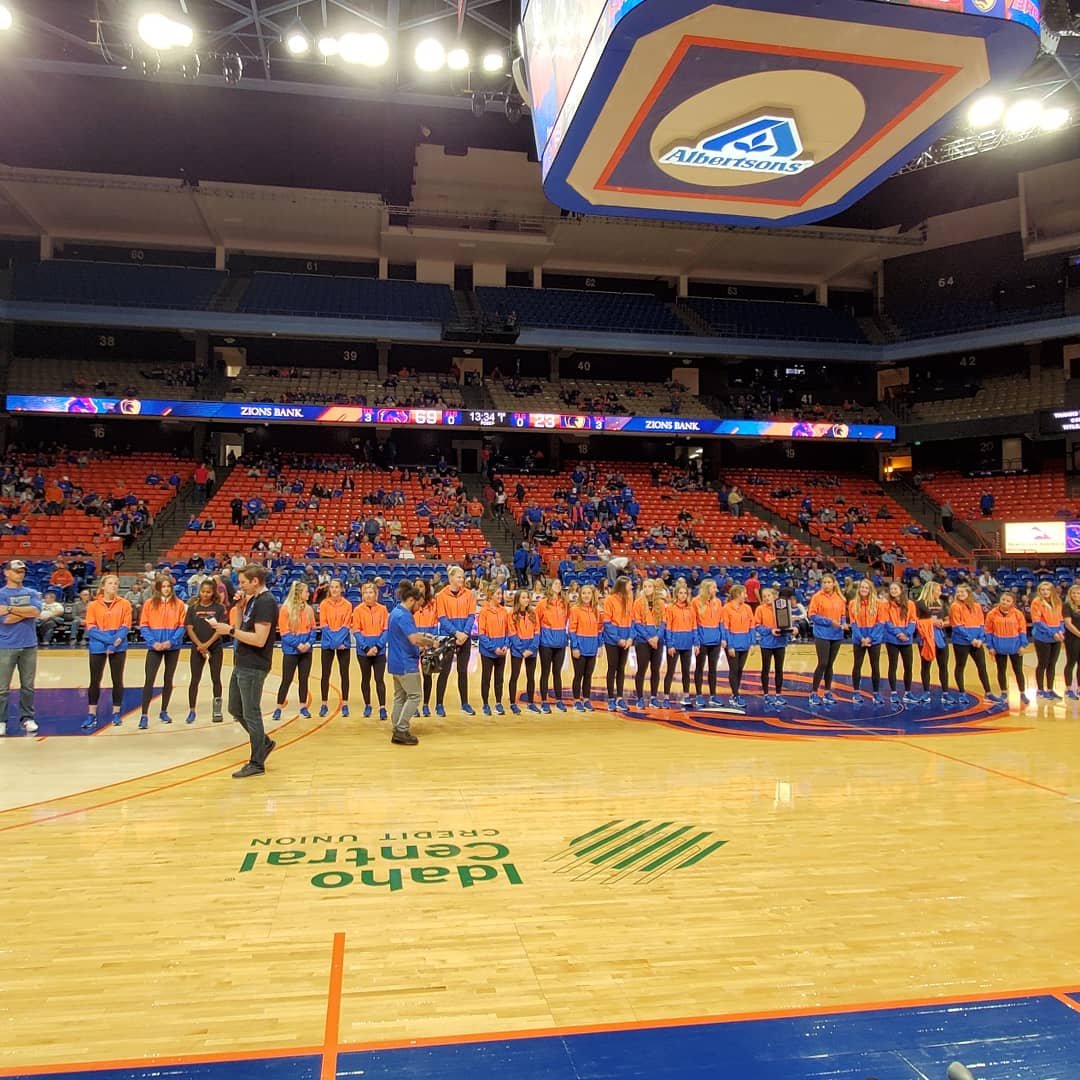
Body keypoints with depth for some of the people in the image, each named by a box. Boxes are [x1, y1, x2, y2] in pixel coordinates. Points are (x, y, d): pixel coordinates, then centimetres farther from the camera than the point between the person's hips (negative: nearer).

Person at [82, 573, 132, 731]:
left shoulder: (124, 604, 3)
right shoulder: (93, 605, 1)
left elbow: (126, 626, -1)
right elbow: (91, 628, -5)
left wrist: (115, 643, -14)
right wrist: (110, 639, -16)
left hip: (118, 647, 0)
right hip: (97, 647, 0)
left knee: (117, 680, 5)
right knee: (95, 680, 3)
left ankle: (117, 713, 15)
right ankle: (92, 715, 12)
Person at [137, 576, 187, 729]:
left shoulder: (179, 604, 0)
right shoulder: (149, 604, -2)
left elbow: (182, 626, 0)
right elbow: (143, 626, -2)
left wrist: (171, 641, -13)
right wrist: (153, 642, -15)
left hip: (173, 647, 2)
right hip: (155, 647, -2)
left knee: (169, 679, 11)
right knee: (149, 680, -7)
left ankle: (164, 712, 23)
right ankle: (144, 715, -4)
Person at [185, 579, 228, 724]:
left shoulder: (219, 608, -2)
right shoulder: (193, 608, 2)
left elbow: (221, 629, -7)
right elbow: (189, 629, -2)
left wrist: (207, 644, -16)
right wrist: (200, 646, -11)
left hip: (215, 648, -1)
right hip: (197, 648, 1)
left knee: (216, 679, 3)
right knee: (195, 679, 3)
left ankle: (216, 710, 8)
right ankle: (191, 711, 12)